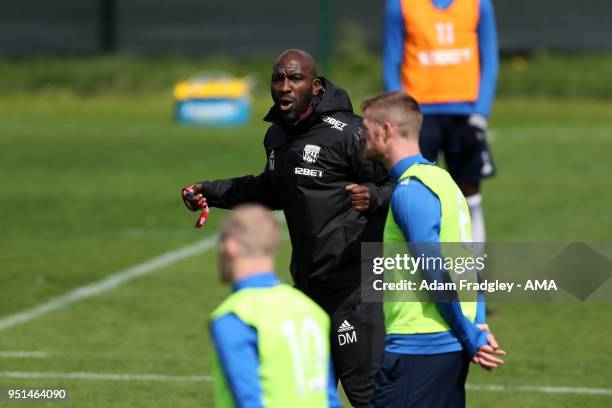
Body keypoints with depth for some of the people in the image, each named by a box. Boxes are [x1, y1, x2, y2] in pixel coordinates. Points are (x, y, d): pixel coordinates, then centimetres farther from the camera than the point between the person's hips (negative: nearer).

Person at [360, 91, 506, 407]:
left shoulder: (410, 190, -13)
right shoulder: (441, 179, 17)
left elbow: (435, 273, -18)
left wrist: (471, 338, -12)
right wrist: (479, 328, 8)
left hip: (417, 347, -9)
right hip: (452, 348, 9)